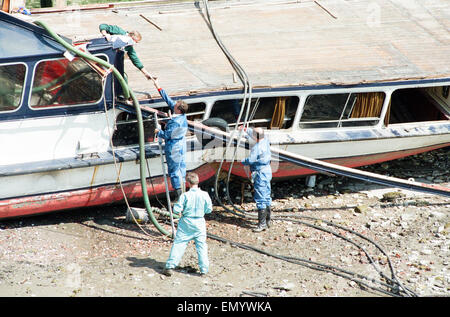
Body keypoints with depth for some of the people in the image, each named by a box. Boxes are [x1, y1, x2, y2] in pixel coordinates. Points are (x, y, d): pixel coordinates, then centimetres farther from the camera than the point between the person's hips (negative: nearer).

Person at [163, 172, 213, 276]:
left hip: (186, 223, -1)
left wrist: (182, 209, 9)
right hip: (199, 223, 1)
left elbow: (176, 209, -13)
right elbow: (209, 209, 1)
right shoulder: (204, 195, -9)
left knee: (178, 244, 6)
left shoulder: (185, 195, -14)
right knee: (201, 245, 10)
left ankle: (170, 267, 6)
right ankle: (204, 269, 9)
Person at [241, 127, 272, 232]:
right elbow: (256, 136, 27)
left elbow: (250, 160, -22)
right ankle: (267, 221, 27)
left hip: (261, 174, -10)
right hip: (267, 171, 10)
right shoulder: (265, 140, 7)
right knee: (266, 197, 17)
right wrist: (247, 130, 39)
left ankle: (262, 224, -6)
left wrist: (242, 161, -2)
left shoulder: (256, 147, -22)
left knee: (260, 199, -7)